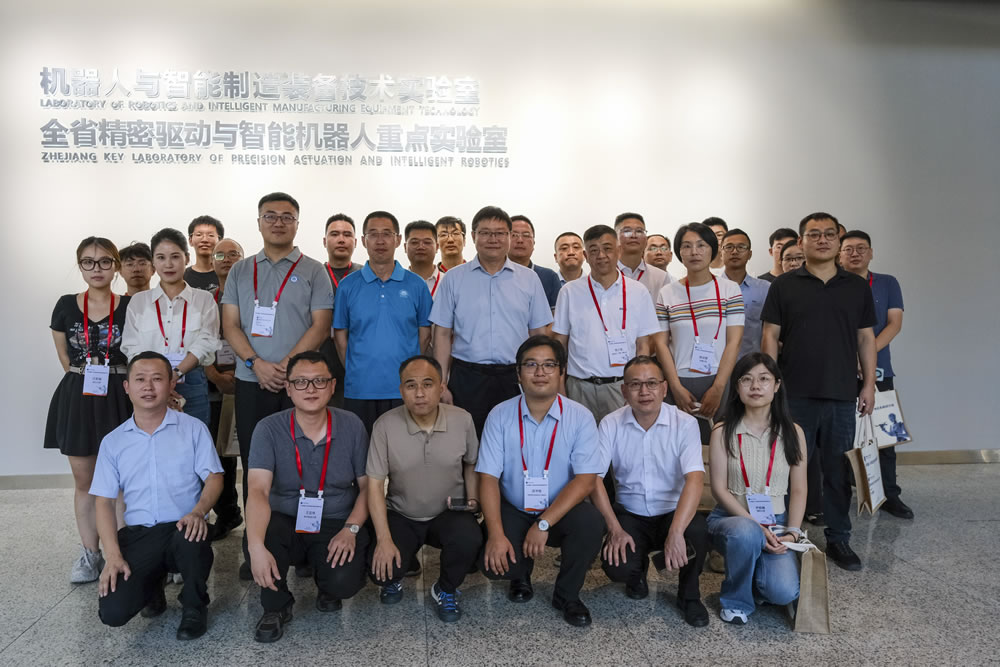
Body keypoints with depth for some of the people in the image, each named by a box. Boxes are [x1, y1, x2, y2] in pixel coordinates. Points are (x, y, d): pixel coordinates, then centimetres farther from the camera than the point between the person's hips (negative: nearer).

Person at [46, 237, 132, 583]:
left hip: (120, 400, -2)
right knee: (84, 480, 8)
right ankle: (90, 553, 19)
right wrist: (87, 379, 2)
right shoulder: (66, 306, 3)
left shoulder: (130, 307, -2)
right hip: (77, 400, 2)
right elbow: (65, 358, 9)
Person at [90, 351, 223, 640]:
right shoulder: (113, 441, 10)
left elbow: (213, 477, -2)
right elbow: (104, 501, 7)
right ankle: (152, 585, 19)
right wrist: (113, 555, -7)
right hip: (138, 534, 2)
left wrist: (198, 511, -24)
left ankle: (194, 605, -5)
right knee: (112, 611, -19)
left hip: (183, 528, -2)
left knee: (192, 537, -38)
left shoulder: (194, 428, 3)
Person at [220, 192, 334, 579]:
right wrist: (256, 364, -10)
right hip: (251, 383, 3)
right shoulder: (240, 271, 13)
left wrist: (285, 366, -14)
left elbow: (321, 326, -4)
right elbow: (230, 325, 6)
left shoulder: (313, 271, 4)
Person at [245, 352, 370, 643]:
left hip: (336, 524, 0)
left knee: (345, 581, -26)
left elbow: (367, 486, 1)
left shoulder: (351, 426, -6)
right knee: (259, 535, -33)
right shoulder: (269, 429, -11)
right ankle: (276, 606, 0)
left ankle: (327, 588, 17)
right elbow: (258, 490, -23)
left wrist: (351, 529, -15)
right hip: (285, 521, 0)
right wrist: (257, 547, -38)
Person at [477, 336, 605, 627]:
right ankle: (521, 572, 17)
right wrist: (496, 534, -20)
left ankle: (567, 595, 0)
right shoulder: (500, 415, -7)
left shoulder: (580, 417, -10)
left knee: (590, 523, -31)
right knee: (494, 564, -24)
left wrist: (544, 524, -23)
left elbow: (586, 479, -15)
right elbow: (488, 477, -9)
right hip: (514, 510, 1)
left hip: (561, 511, 0)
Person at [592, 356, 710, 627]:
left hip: (673, 513, -1)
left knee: (697, 532, -33)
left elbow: (695, 479, -25)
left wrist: (676, 532, -38)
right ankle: (638, 569, 17)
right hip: (630, 514, 1)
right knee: (616, 567, -25)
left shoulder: (685, 424, -12)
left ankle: (689, 595, 0)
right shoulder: (611, 424, -6)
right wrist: (614, 529, -19)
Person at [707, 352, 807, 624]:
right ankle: (736, 600, -9)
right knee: (746, 533, -39)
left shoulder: (792, 433, 4)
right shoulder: (723, 432, -3)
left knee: (784, 592, -24)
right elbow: (719, 489, -7)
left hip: (776, 523, 2)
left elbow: (798, 490, 4)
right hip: (732, 517, -2)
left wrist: (792, 532, -10)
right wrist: (756, 525, -17)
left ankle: (756, 572, 14)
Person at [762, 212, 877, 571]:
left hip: (842, 394, 2)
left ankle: (838, 538, 24)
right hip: (795, 393, -2)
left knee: (839, 470, 10)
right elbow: (770, 335, 1)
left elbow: (866, 338, 11)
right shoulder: (784, 286, 3)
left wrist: (869, 384, 4)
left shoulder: (857, 287, 10)